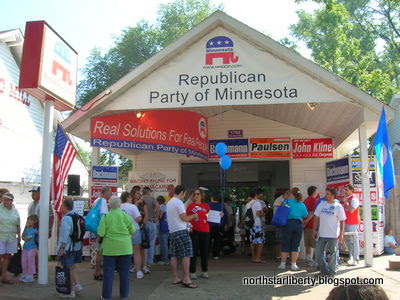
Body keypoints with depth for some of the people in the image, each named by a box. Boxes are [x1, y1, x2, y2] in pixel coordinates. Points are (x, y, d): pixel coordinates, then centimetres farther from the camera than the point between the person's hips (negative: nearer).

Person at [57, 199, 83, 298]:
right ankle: (77, 285, 19)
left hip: (68, 248, -8)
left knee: (69, 269, 2)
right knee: (72, 268, 21)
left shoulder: (66, 218, -18)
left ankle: (71, 291, 11)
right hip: (77, 246, 8)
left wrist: (62, 248, -18)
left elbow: (65, 235, -22)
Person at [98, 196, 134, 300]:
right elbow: (132, 232, 2)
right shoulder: (126, 216, -5)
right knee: (124, 272, 11)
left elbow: (100, 233, -10)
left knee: (108, 272, 9)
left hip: (109, 248, -1)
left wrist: (108, 233, 11)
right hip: (125, 248, 1)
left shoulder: (105, 216, -8)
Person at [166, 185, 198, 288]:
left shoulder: (169, 203, 17)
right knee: (186, 255, -6)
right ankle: (186, 279, -7)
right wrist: (193, 216, 1)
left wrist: (188, 220, 26)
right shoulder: (178, 202, -11)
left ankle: (175, 278, 15)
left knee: (174, 255, 10)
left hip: (172, 232, 9)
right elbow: (184, 218, -15)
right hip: (181, 231, -9)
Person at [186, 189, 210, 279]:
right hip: (194, 231, -2)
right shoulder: (190, 206, 3)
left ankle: (205, 271, 22)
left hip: (205, 231, 2)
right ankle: (192, 272, 7)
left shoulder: (206, 206, 9)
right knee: (194, 251, -1)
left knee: (204, 251, 9)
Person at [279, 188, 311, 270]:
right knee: (295, 246, 8)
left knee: (285, 245, 5)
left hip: (288, 223, -2)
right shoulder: (302, 205, 9)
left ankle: (282, 264, 8)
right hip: (298, 224, 2)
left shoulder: (287, 202, -1)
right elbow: (306, 216, 17)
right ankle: (293, 264, 7)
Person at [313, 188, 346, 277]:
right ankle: (324, 271, 19)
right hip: (321, 234, 4)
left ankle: (331, 271, 21)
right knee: (318, 253, 4)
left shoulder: (338, 206, -4)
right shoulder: (321, 204, 5)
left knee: (333, 254, 7)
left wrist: (341, 234, -9)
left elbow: (342, 221, -4)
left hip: (333, 235, -3)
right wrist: (314, 230, 6)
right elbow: (316, 217, 10)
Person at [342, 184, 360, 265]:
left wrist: (345, 202, -16)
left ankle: (355, 259, -1)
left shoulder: (354, 199, -11)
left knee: (354, 241, -5)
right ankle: (351, 257, 24)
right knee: (348, 241, 15)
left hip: (352, 224, -9)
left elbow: (351, 210, -24)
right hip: (346, 223, 9)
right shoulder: (346, 199, 16)